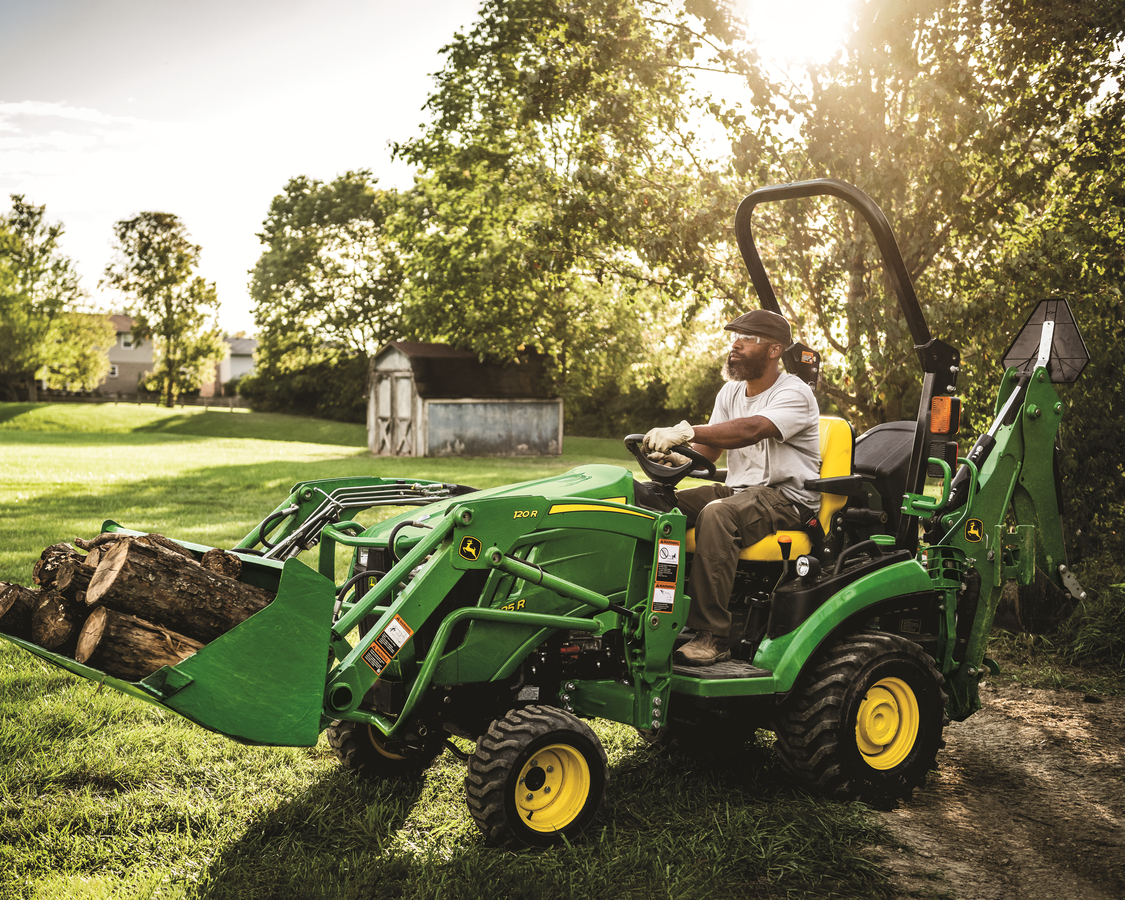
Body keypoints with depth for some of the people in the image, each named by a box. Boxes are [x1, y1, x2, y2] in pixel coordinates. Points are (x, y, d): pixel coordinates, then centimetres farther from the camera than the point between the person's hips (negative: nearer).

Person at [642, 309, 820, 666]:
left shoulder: (794, 394, -12)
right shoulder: (731, 392, 14)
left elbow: (751, 430, -32)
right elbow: (709, 449, 8)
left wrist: (686, 431, -44)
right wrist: (677, 456, -17)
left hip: (787, 497, -8)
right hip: (739, 490, 8)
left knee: (716, 514, -36)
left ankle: (712, 635, -35)